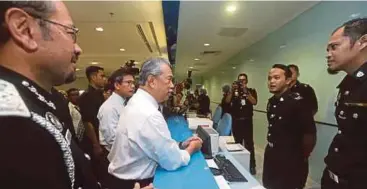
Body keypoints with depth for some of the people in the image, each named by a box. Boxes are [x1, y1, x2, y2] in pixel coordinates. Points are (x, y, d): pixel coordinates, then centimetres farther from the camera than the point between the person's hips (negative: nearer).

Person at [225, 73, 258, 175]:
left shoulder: (251, 91, 3)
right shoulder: (234, 91, 8)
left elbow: (254, 102, -14)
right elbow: (227, 101, -7)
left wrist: (245, 91, -21)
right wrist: (232, 90, -17)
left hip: (247, 121, -2)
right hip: (236, 121, 2)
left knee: (249, 143, -3)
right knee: (237, 143, 10)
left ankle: (252, 165, 8)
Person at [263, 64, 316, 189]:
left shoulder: (297, 101, -18)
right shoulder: (271, 102, 3)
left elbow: (310, 134, -17)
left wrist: (302, 157, -6)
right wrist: (271, 148, 12)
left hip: (291, 162, -6)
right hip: (271, 157, 7)